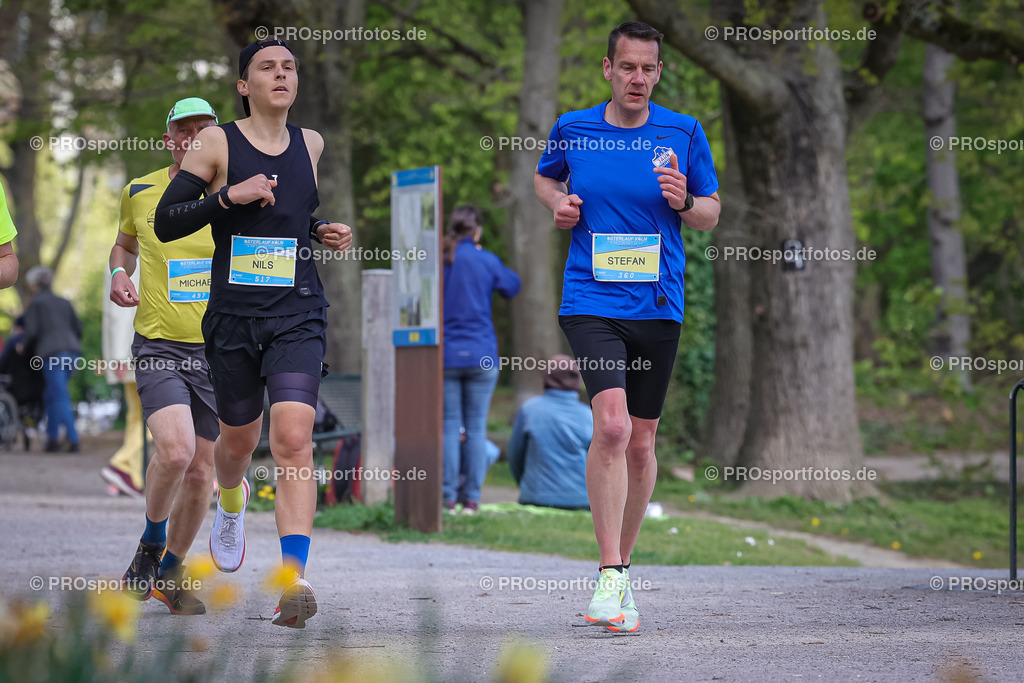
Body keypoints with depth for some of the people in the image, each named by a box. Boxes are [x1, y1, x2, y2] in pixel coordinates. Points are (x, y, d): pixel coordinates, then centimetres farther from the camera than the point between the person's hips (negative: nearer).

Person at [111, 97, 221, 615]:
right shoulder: (140, 193, 3)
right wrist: (118, 273, 3)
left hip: (216, 352, 2)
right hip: (157, 346, -2)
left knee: (202, 471, 5)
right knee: (175, 450, -24)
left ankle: (170, 572, 27)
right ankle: (150, 546, 4)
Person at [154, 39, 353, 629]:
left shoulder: (311, 145, 9)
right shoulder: (218, 143, -3)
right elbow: (166, 222, -6)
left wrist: (325, 232, 7)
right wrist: (229, 196, -19)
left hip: (299, 314, 1)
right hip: (234, 312, -1)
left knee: (294, 436, -18)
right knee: (239, 438, 16)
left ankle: (294, 578, -27)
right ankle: (232, 500, 54)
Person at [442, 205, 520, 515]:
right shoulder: (486, 261, -2)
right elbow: (512, 286, 16)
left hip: (445, 357, 1)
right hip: (480, 354, 0)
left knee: (448, 427, 3)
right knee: (476, 428, 4)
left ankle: (447, 497, -1)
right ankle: (471, 497, 2)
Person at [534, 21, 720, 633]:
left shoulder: (685, 134, 2)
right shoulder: (572, 129, 3)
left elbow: (711, 215, 9)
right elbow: (544, 177, 23)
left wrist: (685, 202, -13)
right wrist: (559, 203, 1)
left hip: (658, 306, 2)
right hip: (591, 300, -2)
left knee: (640, 442, 9)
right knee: (612, 424, -21)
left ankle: (622, 563, 27)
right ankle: (611, 577, -20)